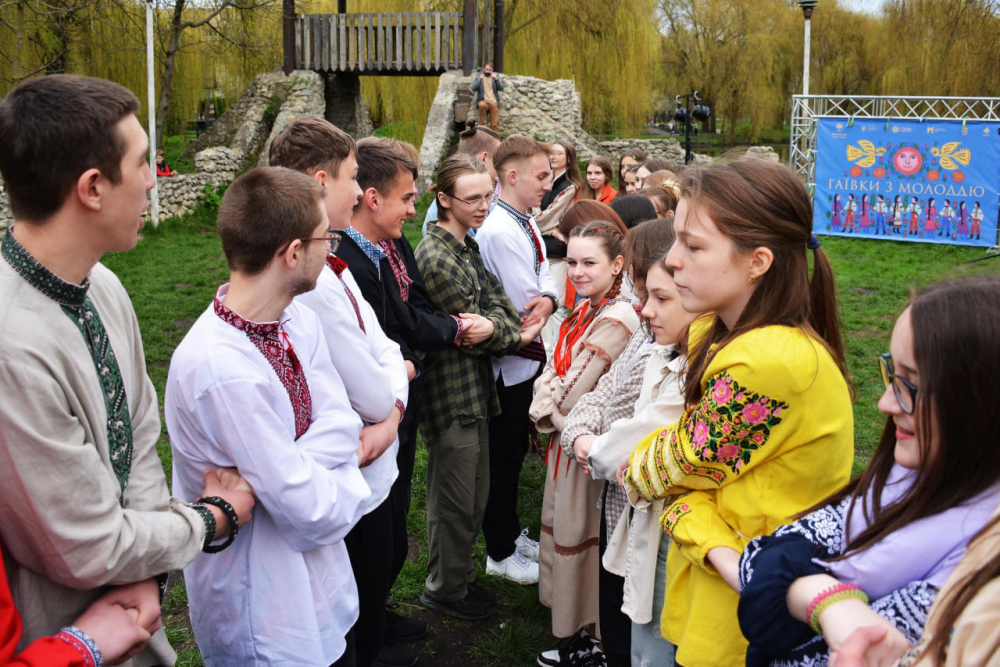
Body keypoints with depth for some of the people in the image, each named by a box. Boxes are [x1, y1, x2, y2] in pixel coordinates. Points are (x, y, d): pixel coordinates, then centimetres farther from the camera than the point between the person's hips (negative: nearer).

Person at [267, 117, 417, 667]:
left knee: (377, 568, 33)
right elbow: (373, 394, -27)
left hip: (371, 465, 10)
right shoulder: (312, 284, -33)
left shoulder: (330, 264, 0)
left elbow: (385, 348, 1)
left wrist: (391, 413, -17)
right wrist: (389, 401, -5)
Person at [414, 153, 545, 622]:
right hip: (451, 394, -9)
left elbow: (494, 302, 9)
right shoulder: (436, 258, -22)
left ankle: (460, 578, 35)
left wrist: (493, 326, -13)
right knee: (455, 500, 5)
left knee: (473, 496, 20)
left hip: (475, 388, 9)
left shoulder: (467, 245, 9)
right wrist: (518, 336, -3)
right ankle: (444, 589, 23)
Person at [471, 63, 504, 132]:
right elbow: (474, 89, -2)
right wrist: (480, 79, -13)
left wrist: (496, 79, -12)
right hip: (483, 101, -2)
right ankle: (482, 125, -26)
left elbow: (501, 88, 2)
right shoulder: (479, 76, 11)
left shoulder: (495, 76, 15)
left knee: (494, 125, -8)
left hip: (494, 103, 2)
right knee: (482, 105, -39)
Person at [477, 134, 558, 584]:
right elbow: (526, 307, -25)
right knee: (504, 456, 5)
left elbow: (545, 277, 3)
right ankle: (500, 554, 21)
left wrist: (547, 299, -18)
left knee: (514, 451, 21)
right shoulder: (500, 231, -24)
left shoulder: (526, 224, 7)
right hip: (510, 364, -9)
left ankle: (511, 533, 38)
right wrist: (543, 303, -6)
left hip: (526, 360, 9)